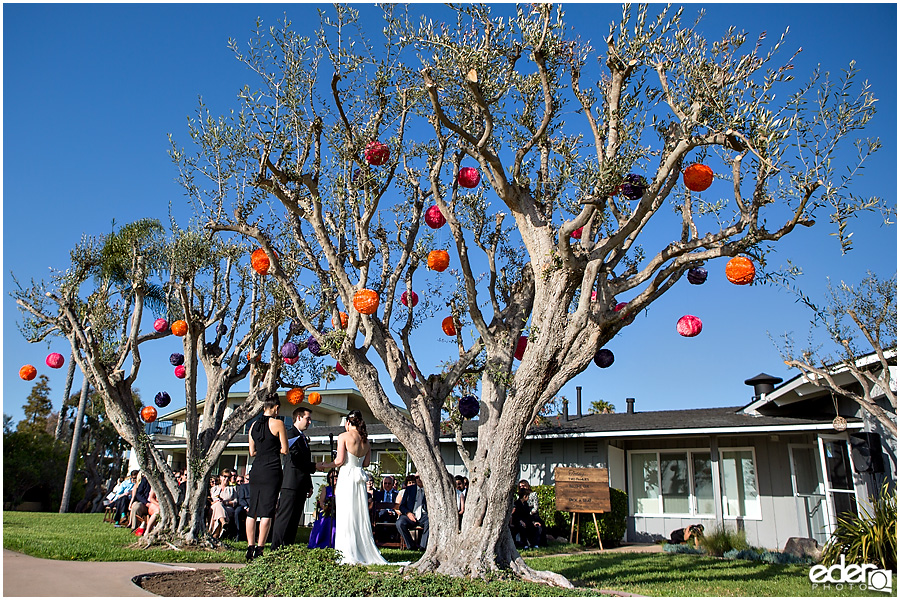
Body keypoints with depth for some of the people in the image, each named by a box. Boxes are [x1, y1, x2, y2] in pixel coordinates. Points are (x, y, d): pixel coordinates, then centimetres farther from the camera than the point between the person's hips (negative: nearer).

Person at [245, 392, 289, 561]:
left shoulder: (254, 425, 11)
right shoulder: (278, 423, -5)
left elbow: (252, 452, 16)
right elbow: (285, 450, -5)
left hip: (256, 470, 6)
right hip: (271, 470, -5)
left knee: (252, 510, 10)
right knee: (267, 511, -2)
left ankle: (250, 547, 10)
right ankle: (259, 549, -3)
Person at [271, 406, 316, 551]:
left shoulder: (303, 437, 22)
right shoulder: (291, 434, -7)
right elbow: (296, 459, -16)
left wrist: (309, 485, 19)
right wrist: (314, 466, -10)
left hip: (301, 485, 9)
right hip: (291, 484, -9)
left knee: (295, 518, 8)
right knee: (285, 516, -8)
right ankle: (277, 548, -5)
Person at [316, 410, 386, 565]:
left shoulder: (344, 436, -5)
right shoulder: (365, 440, 12)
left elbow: (339, 461, -10)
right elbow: (366, 463, 12)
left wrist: (323, 465, 4)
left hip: (346, 476, -6)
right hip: (360, 478, 6)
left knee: (345, 516, -2)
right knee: (360, 516, 10)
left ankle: (348, 555, -3)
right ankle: (365, 553, 11)